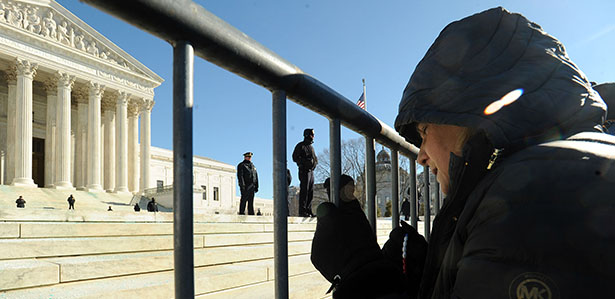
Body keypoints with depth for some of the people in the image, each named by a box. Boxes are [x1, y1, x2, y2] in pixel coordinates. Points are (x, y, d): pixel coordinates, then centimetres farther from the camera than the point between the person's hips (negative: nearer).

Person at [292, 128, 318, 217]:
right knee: (304, 191, -11)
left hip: (311, 171, 8)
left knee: (310, 192, 6)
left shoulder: (311, 147, 22)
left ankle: (308, 210, 10)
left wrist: (315, 161, 3)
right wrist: (306, 161, -18)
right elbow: (295, 158, -9)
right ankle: (302, 211, -11)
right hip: (304, 170, -8)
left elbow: (315, 158, 26)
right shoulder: (300, 146, -2)